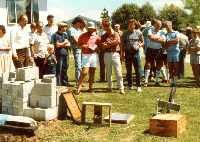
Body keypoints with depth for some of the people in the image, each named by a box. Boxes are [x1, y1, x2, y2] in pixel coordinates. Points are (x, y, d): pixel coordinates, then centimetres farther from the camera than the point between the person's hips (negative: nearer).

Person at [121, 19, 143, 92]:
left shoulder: (139, 33, 2)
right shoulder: (125, 33, 4)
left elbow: (142, 42, 11)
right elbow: (122, 44, 7)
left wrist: (139, 45, -10)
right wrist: (122, 53, 1)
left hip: (136, 52, -1)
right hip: (127, 52, 1)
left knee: (137, 70, -2)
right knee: (128, 70, 8)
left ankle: (138, 86, 6)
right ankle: (129, 85, 19)